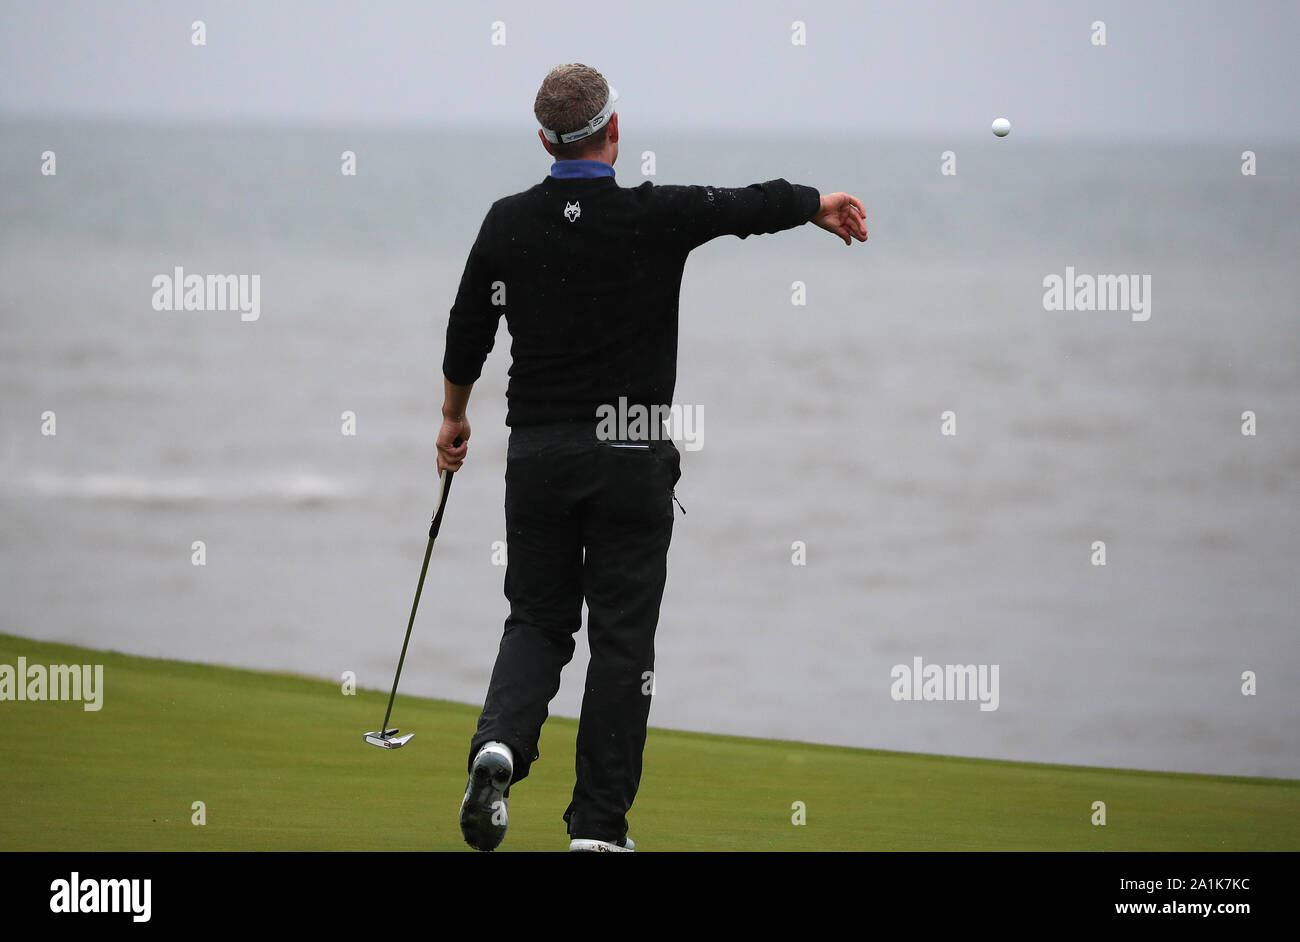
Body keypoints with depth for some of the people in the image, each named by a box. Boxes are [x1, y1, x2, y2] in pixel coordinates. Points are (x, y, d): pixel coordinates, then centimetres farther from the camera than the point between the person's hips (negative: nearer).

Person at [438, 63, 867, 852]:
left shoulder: (509, 223, -2)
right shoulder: (657, 216, -9)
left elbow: (469, 330, 6)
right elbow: (750, 205, 6)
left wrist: (454, 416, 24)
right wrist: (821, 203, 28)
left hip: (538, 453, 2)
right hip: (631, 456, -2)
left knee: (538, 620, 13)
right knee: (622, 638, 3)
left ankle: (501, 744, -16)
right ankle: (599, 825, 2)